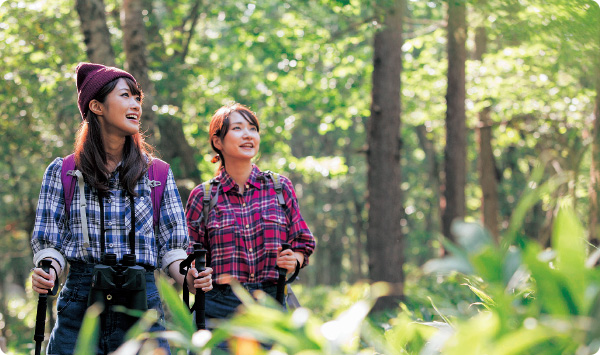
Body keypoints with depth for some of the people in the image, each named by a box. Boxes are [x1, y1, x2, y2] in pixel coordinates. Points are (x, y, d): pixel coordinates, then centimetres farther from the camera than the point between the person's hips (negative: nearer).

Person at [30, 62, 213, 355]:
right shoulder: (62, 172, 8)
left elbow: (171, 247, 10)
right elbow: (49, 243, 6)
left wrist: (188, 278, -12)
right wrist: (47, 274, -16)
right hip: (80, 306, -1)